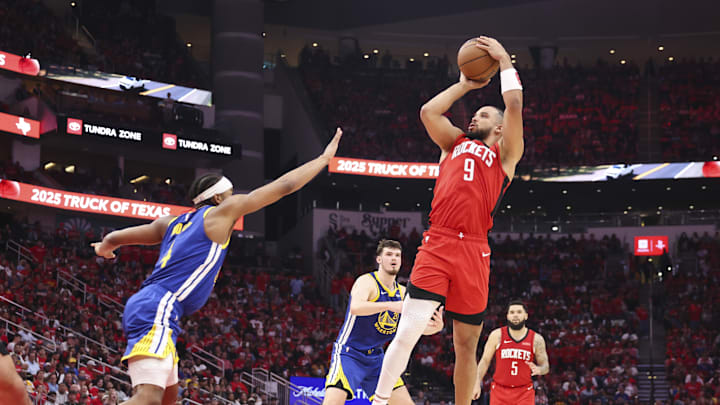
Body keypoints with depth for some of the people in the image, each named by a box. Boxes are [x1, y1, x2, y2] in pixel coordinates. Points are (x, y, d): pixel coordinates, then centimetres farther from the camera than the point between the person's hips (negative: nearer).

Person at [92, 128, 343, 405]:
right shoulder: (221, 212, 4)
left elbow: (114, 238, 29)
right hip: (157, 310, -10)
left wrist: (105, 247, 52)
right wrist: (325, 158, 17)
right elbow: (284, 186, 6)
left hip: (146, 308, 10)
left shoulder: (173, 223, 23)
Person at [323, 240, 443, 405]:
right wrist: (390, 305, -45)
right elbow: (355, 307, -34)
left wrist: (436, 326, -19)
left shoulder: (402, 292, 8)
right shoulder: (367, 281, -13)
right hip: (349, 353, -7)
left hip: (375, 357, 7)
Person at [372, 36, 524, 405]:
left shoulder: (506, 154, 15)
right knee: (407, 332, -12)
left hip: (473, 253, -1)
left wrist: (504, 60, 12)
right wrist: (465, 85, 22)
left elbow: (514, 104, 5)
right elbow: (428, 111, 12)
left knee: (466, 346, 6)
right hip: (436, 246, 1)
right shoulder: (454, 143, 23)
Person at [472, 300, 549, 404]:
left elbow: (545, 366, 5)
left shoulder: (536, 339, 0)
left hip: (524, 392, 0)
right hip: (499, 391, 0)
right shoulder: (497, 335, -1)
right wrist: (477, 384, -2)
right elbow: (485, 360, 6)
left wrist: (538, 370, -19)